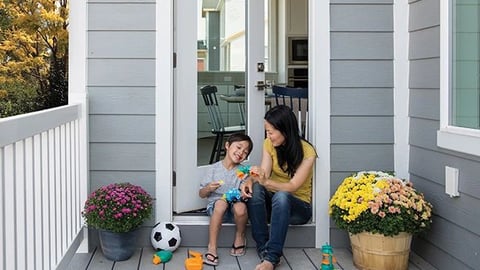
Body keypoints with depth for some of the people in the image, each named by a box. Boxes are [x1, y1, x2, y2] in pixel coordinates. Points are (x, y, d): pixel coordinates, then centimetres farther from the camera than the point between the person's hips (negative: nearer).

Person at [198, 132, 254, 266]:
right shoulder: (214, 168, 3)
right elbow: (201, 194, 6)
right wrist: (208, 188, -15)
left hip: (236, 203, 1)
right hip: (216, 205, -1)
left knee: (240, 207, -35)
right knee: (221, 202, -37)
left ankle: (240, 237, -2)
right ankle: (212, 247, -30)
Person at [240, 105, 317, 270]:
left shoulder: (307, 152, -17)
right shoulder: (269, 144, -3)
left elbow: (293, 186, -24)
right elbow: (264, 173, -12)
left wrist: (266, 182, -40)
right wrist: (250, 180, -35)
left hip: (298, 206, -4)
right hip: (272, 202, 4)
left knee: (281, 196, -39)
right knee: (254, 189, -30)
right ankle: (263, 248, -31)